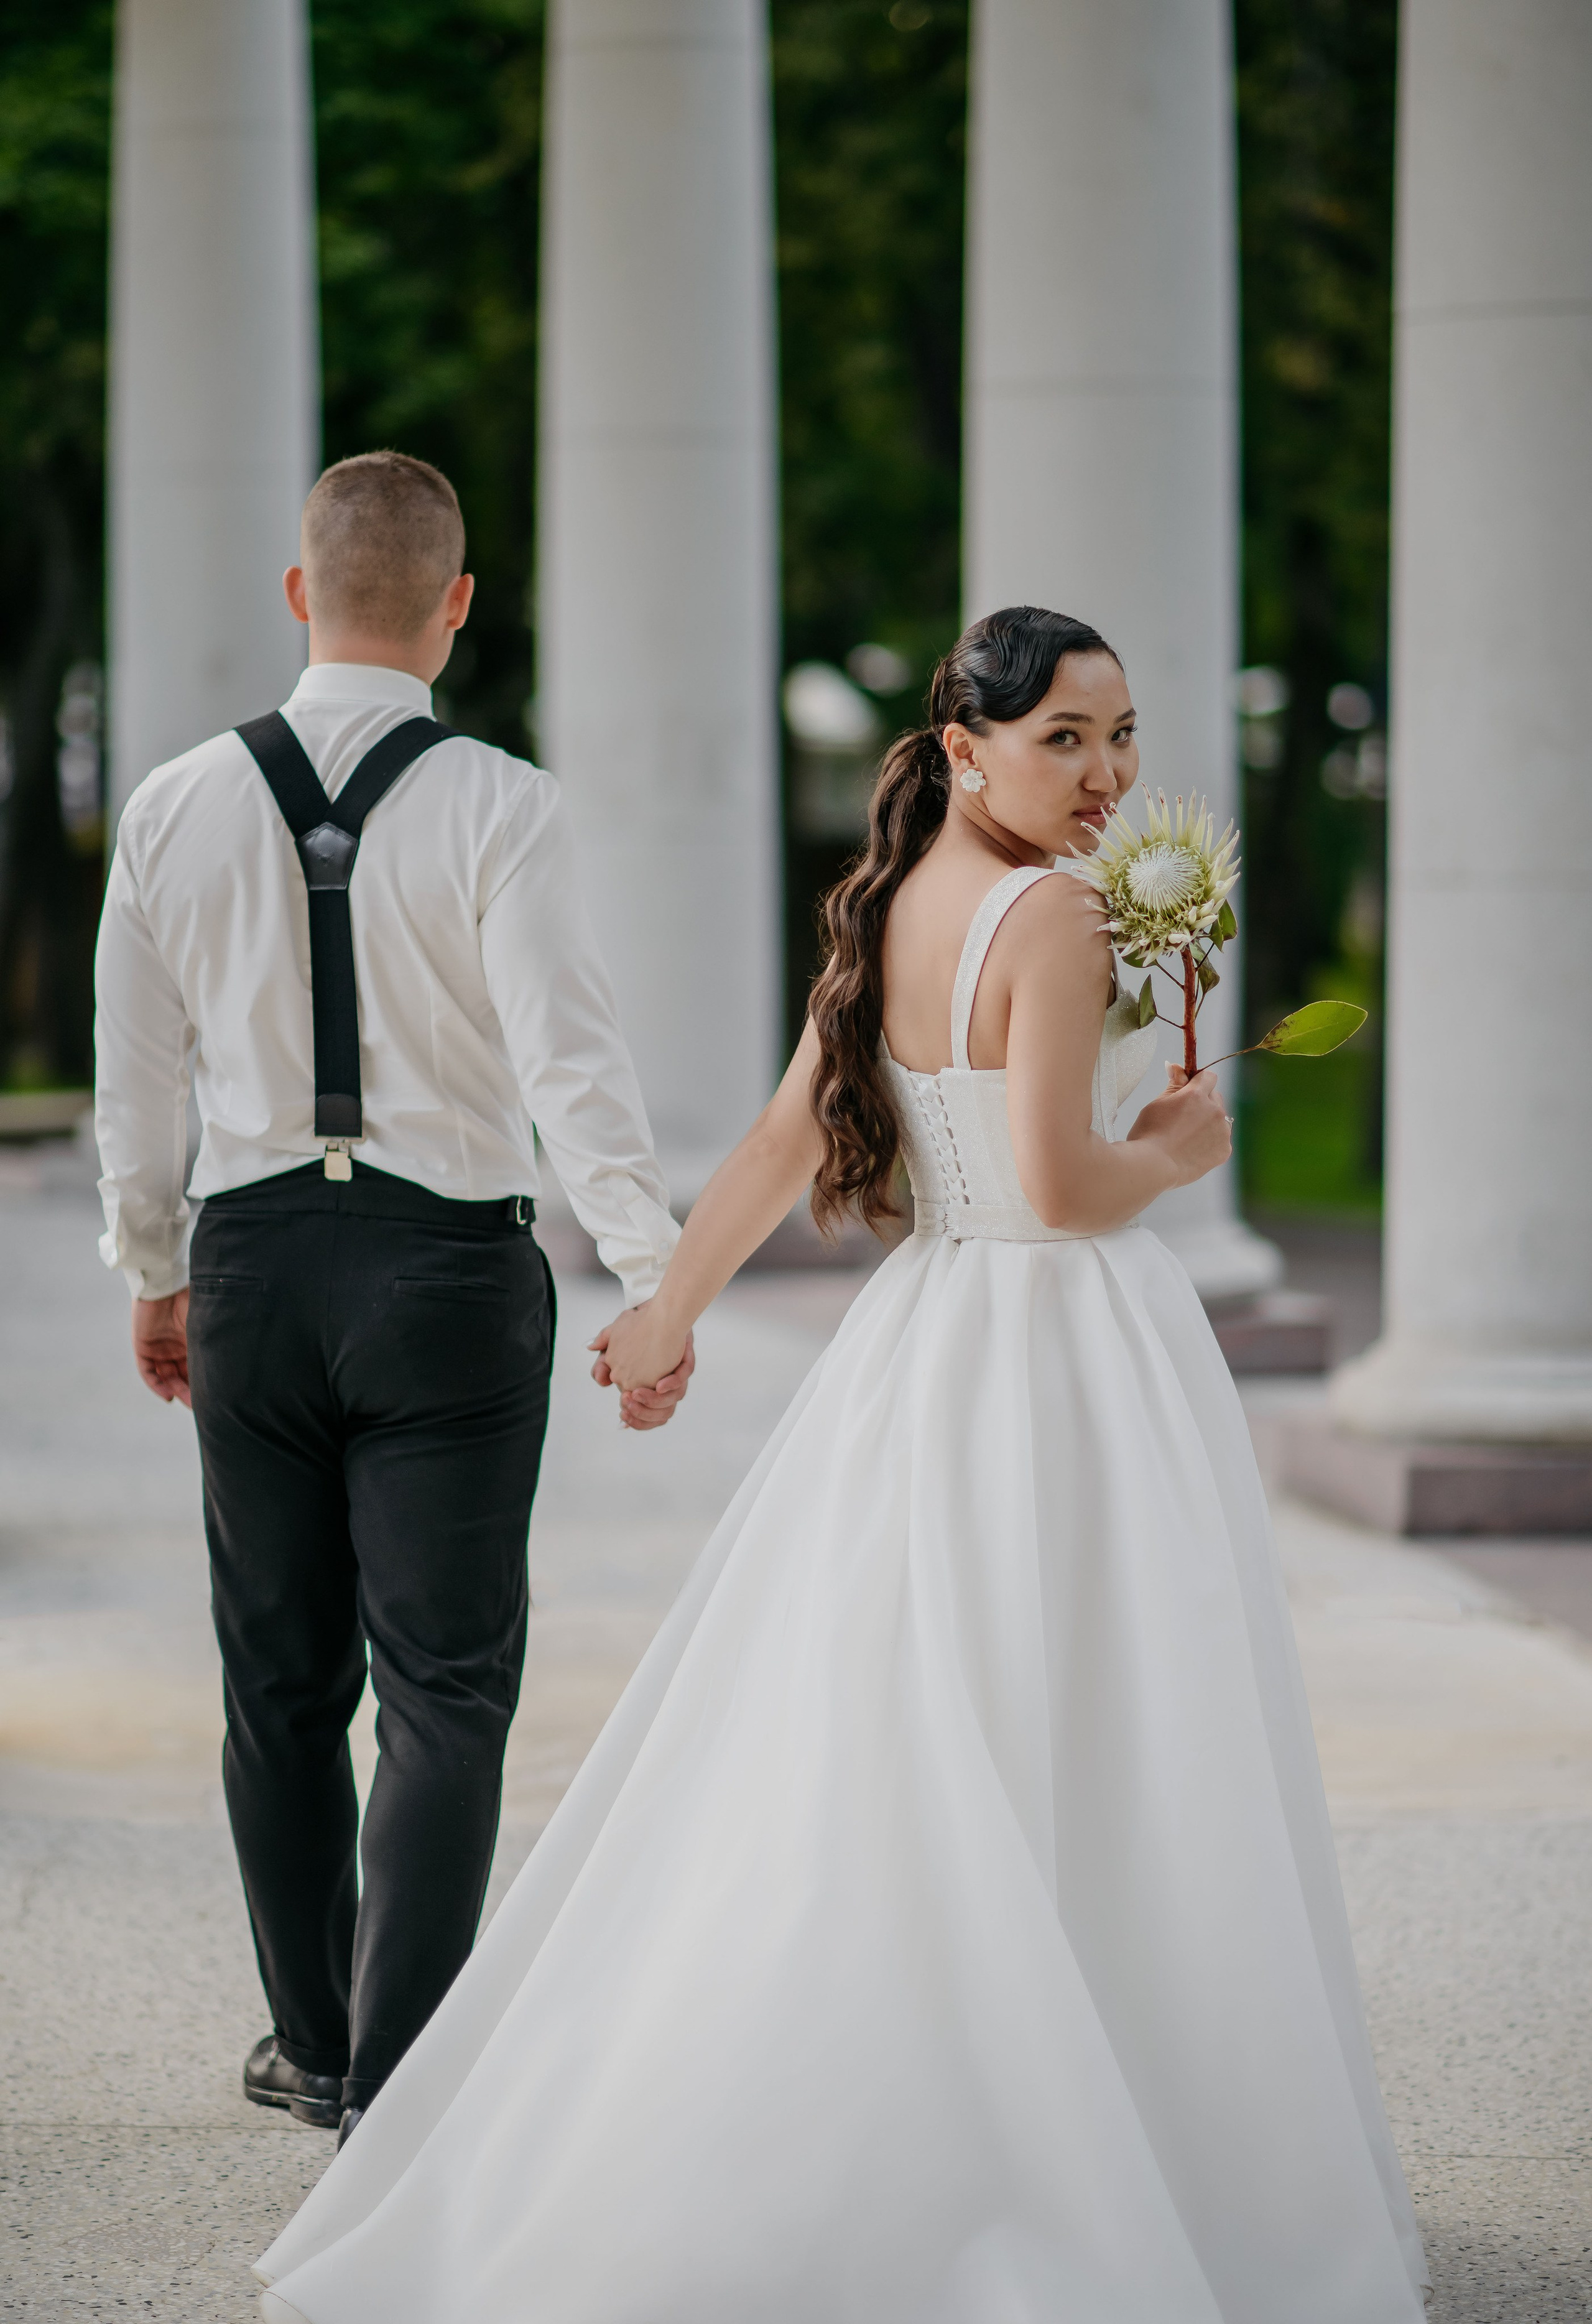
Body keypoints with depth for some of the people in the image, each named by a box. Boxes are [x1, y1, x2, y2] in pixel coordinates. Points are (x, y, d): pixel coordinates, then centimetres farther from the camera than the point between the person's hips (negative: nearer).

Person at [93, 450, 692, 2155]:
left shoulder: (178, 807, 0)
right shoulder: (495, 807, -12)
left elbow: (138, 1071, 8)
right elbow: (570, 1062, -17)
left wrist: (151, 1270, 21)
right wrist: (653, 1279, -14)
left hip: (254, 1263, 4)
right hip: (448, 1267, -3)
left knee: (280, 1683, 16)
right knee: (446, 1692, 2)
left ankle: (315, 2042, 28)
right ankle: (392, 2084, -5)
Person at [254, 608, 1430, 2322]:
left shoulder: (889, 912, 10)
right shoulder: (1050, 917, -15)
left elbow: (781, 1142, 12)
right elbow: (1062, 1186, -21)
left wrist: (667, 1313, 18)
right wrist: (1176, 1151, -3)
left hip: (919, 1348, 8)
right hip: (1069, 1348, -8)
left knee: (859, 1758, 12)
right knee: (1073, 1779, -3)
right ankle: (1104, 2186, 2)